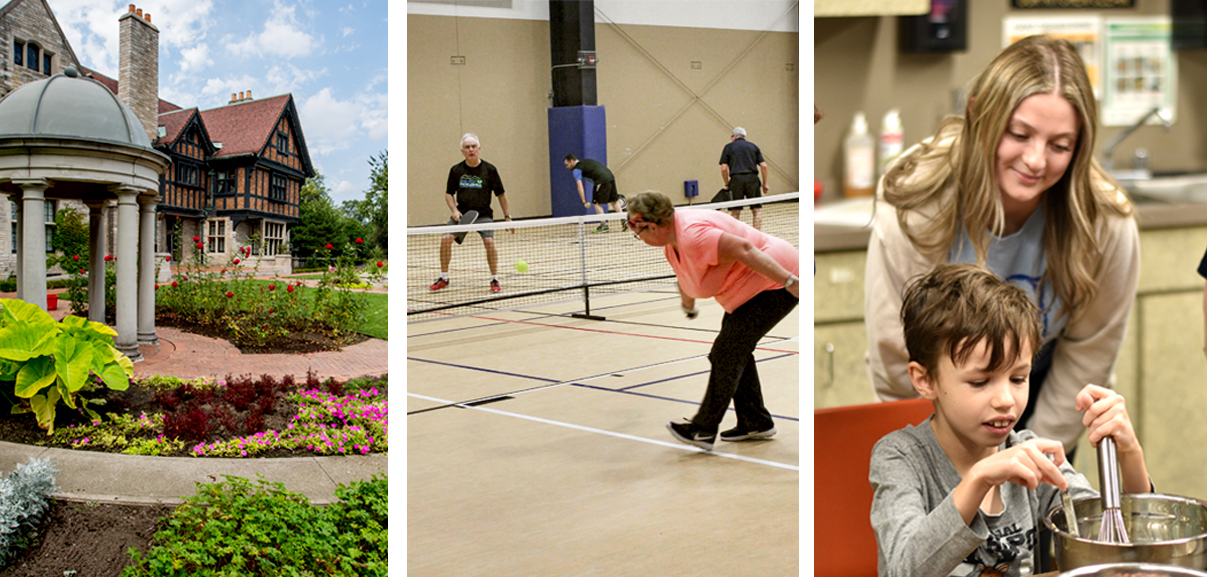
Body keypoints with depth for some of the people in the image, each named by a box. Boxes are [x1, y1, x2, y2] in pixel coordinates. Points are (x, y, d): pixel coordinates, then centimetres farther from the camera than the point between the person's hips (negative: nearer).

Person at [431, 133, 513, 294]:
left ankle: (494, 280, -4)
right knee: (445, 239, -15)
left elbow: (501, 194, 3)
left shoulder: (489, 169, -5)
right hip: (461, 213, 2)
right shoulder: (456, 170, -1)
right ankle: (444, 277, 4)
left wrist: (507, 217, 1)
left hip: (483, 214, -2)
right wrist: (454, 211, -8)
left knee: (489, 242, -23)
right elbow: (449, 193, 9)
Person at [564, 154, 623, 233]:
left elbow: (580, 187, -7)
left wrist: (584, 202, -6)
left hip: (602, 181, -8)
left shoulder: (577, 169, 1)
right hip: (610, 176, 8)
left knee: (596, 202, 3)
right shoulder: (586, 161, 25)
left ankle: (604, 225, 0)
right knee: (613, 201, 17)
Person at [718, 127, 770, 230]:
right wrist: (765, 183, 14)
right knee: (757, 209, 7)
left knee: (735, 212, 3)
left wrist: (726, 184, 12)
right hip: (752, 178, 1)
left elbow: (724, 168, 3)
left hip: (736, 179, -1)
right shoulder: (753, 146, 18)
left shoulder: (728, 147, 12)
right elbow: (763, 166, 9)